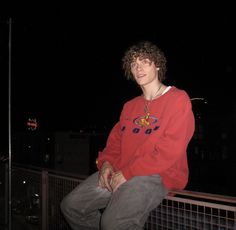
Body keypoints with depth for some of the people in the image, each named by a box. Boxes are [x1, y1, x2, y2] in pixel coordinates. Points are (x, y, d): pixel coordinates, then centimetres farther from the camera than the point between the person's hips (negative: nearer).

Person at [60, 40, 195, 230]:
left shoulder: (178, 99, -4)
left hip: (158, 175, -7)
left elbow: (171, 149, -14)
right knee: (70, 205, 0)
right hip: (119, 172, 8)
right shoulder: (130, 106, 21)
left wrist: (128, 172, -16)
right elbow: (115, 139, 22)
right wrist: (107, 163, -2)